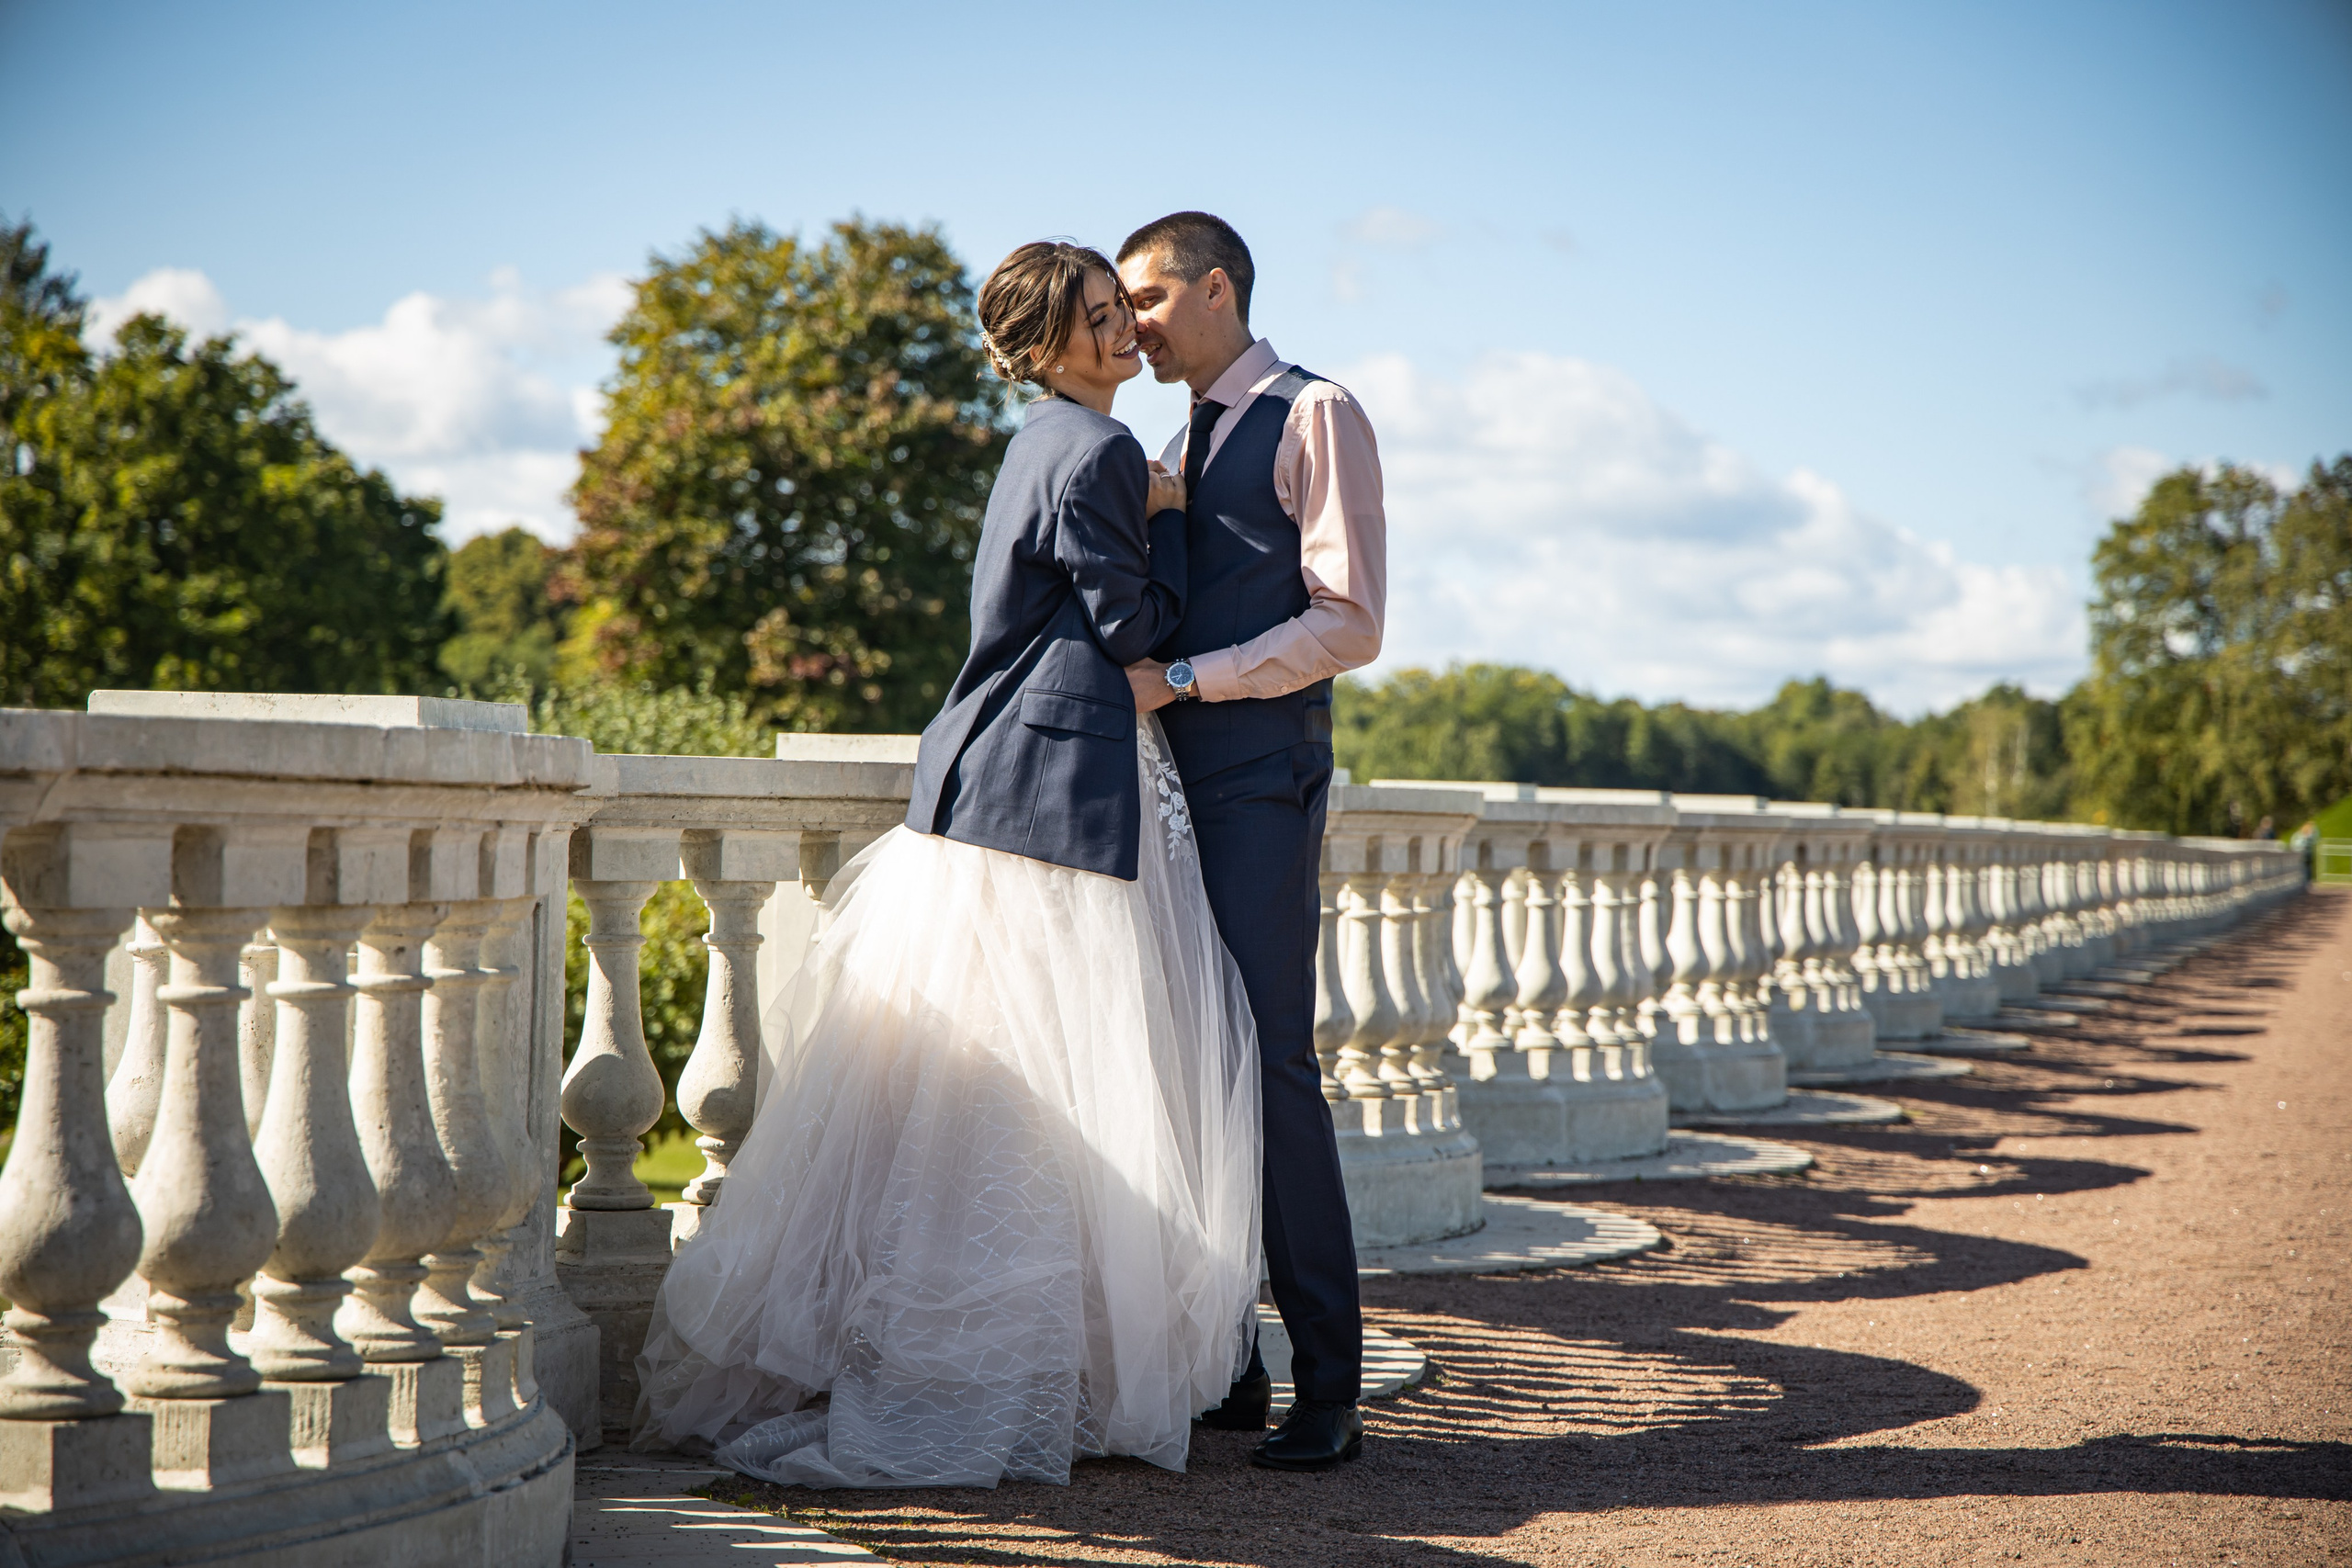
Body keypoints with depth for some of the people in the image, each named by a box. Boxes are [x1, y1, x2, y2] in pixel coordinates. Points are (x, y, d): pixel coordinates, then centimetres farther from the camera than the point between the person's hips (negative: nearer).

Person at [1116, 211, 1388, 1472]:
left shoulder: (1314, 415, -2)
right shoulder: (1183, 442, 23)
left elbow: (1350, 621, -10)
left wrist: (1180, 681, -15)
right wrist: (1124, 683, 8)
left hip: (1262, 775, -8)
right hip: (1177, 775, 8)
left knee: (1270, 1060, -12)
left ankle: (1328, 1390, -8)